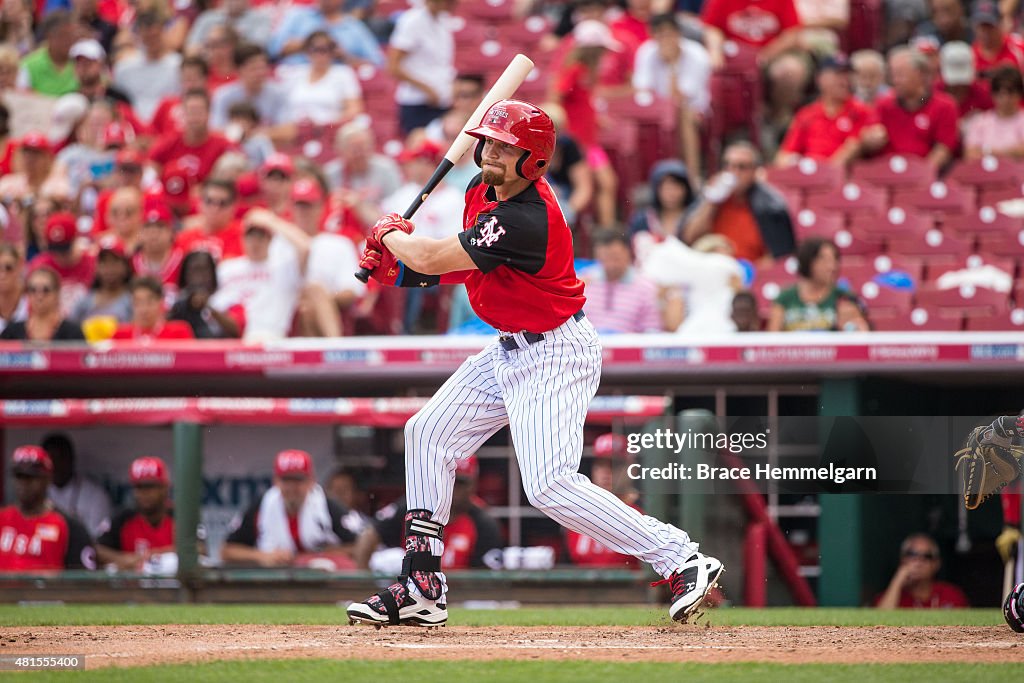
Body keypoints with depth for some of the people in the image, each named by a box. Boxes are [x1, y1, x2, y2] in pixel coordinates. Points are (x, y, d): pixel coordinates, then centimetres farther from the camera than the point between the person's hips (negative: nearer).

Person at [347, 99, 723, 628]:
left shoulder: (526, 218, -29)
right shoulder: (483, 189, 2)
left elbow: (432, 258, -26)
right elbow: (467, 263, 17)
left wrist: (390, 233, -4)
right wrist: (397, 262, 2)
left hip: (555, 353, -11)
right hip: (509, 350, 11)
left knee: (551, 487, -19)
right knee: (428, 434, 11)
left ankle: (683, 560, -14)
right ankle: (422, 591, 16)